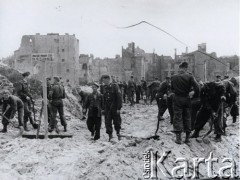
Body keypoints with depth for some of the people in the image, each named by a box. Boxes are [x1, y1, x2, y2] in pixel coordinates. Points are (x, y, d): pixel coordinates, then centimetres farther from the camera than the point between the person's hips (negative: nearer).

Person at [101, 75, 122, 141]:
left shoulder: (115, 86, -9)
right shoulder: (105, 88, 9)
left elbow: (119, 97, -12)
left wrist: (118, 108, -16)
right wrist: (103, 108, 10)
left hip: (114, 108, -4)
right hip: (107, 108, 5)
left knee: (117, 121, 6)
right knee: (107, 122, 1)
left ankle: (118, 133, 26)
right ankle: (110, 134, 11)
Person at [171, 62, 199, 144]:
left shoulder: (173, 77, -5)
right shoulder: (189, 77, -9)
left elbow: (172, 88, 3)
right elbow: (196, 87, -14)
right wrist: (196, 94, 4)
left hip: (177, 99, -1)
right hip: (186, 99, 1)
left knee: (177, 118, 4)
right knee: (187, 118, 11)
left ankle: (178, 138, -1)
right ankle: (187, 138, 17)